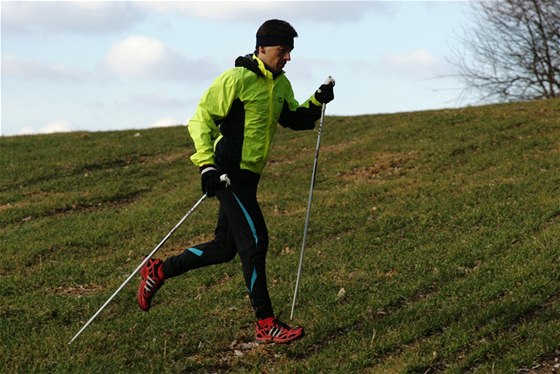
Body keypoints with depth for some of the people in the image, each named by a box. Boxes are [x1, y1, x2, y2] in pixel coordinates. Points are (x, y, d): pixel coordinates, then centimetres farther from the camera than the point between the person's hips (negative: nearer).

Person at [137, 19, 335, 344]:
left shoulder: (280, 84, 11)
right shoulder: (237, 79, -14)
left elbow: (293, 119, 22)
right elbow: (201, 119, -14)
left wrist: (317, 102, 3)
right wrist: (206, 165, -24)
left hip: (248, 177, 9)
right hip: (229, 174, -9)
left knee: (225, 248, 13)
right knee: (255, 242, -11)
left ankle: (158, 272, 29)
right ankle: (266, 325, -7)